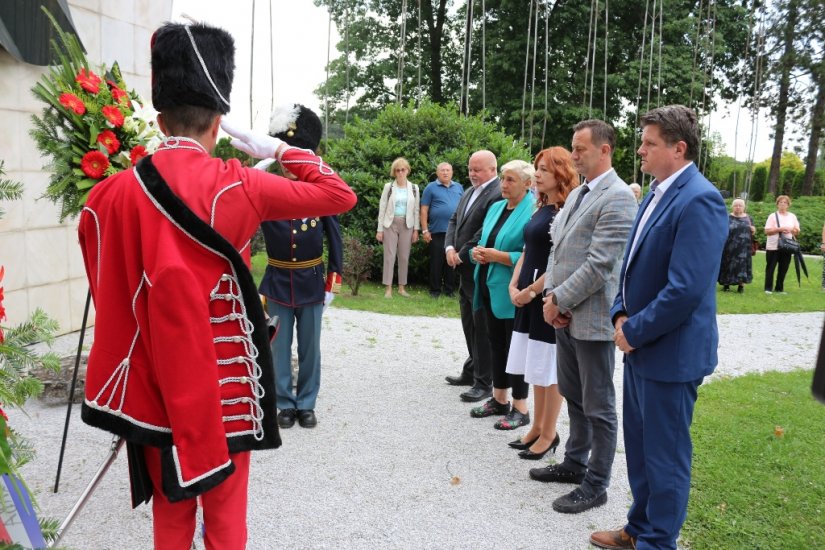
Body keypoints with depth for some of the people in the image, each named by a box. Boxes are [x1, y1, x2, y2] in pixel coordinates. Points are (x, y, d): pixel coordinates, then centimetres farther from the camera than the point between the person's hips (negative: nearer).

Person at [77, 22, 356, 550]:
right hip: (224, 384, -3)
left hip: (157, 385, 3)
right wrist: (280, 149, 3)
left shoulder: (112, 194, -4)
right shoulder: (237, 186, -13)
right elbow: (340, 194, -5)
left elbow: (110, 298, 4)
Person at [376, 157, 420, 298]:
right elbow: (382, 208, 1)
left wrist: (416, 229, 1)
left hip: (407, 225, 1)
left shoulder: (414, 188, 6)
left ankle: (402, 287, 13)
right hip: (390, 224, -1)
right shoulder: (388, 187, 2)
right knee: (389, 256, -3)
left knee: (404, 257, 4)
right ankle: (388, 288, 0)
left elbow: (416, 210, 7)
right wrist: (380, 229, -3)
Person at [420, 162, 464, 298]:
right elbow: (424, 210, -1)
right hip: (437, 232, -3)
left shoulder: (459, 187, 13)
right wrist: (425, 230, -7)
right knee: (436, 262, 2)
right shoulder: (431, 188, 2)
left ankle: (450, 289, 17)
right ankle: (435, 290, 10)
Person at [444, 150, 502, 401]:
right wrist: (450, 247, -1)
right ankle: (472, 372, 31)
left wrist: (463, 255, -15)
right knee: (469, 326, 18)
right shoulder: (470, 192, 15)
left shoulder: (499, 194, -16)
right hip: (465, 270, 9)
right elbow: (454, 220, 16)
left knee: (483, 328, -2)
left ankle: (484, 383, 6)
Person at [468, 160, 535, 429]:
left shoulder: (533, 212, -14)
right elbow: (483, 242, 19)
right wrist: (477, 252, -3)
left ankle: (520, 409, 13)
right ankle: (499, 400, 29)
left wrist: (499, 256, -20)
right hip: (490, 287, 8)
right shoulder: (496, 207, 13)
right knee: (496, 344, 16)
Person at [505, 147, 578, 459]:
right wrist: (514, 286, 3)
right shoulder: (541, 209, 13)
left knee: (550, 369, 2)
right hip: (528, 297, 9)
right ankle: (537, 428, 26)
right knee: (536, 366, 15)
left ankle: (548, 435, 14)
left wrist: (531, 291, -16)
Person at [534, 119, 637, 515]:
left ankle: (596, 484, 18)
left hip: (591, 317, -9)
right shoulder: (576, 194, 14)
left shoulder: (618, 197, -15)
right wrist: (550, 297, 1)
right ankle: (575, 463, 36)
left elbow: (599, 264, -21)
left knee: (598, 406, 5)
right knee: (573, 395, 20)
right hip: (565, 315, 9)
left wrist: (559, 300, -14)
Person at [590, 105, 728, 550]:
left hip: (670, 352, -9)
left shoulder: (699, 200, -20)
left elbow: (685, 289, -26)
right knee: (640, 446, 21)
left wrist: (634, 332, -16)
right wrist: (621, 315, 2)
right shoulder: (657, 193, 10)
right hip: (640, 345, 9)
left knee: (665, 456, 6)